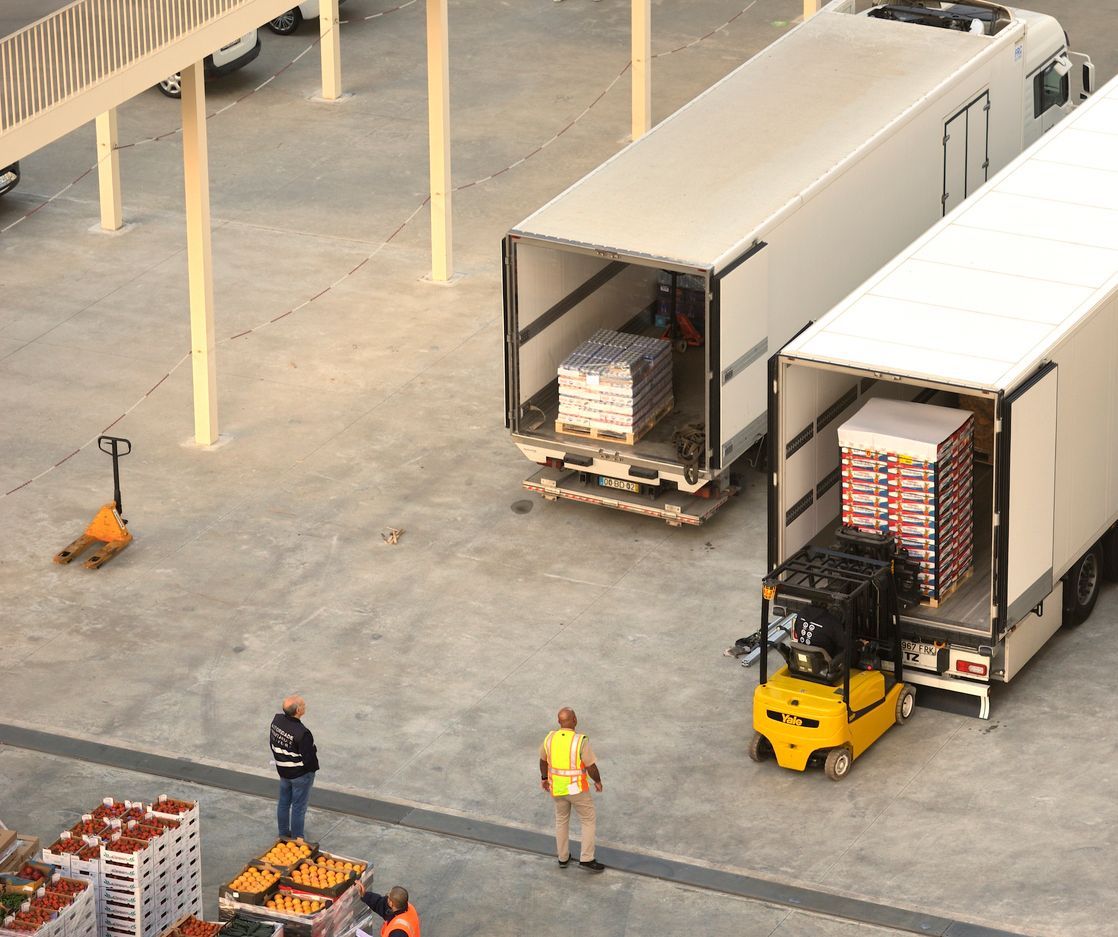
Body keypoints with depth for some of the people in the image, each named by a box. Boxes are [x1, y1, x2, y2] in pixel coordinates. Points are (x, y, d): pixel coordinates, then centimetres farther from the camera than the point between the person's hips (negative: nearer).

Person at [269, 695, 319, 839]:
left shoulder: (277, 720, -11)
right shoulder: (302, 733, -34)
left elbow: (272, 744, 4)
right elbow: (309, 757, -26)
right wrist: (313, 767, -3)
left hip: (283, 771, 7)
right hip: (301, 773, -7)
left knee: (284, 802, 22)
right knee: (298, 807, 8)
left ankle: (283, 833, 38)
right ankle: (297, 838, 20)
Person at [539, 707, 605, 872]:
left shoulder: (551, 738, -11)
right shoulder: (581, 741, -25)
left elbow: (543, 760, 6)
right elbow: (591, 767, -18)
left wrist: (544, 778, 23)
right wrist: (598, 781, 3)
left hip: (557, 787, 5)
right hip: (577, 789, -5)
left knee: (562, 820, 25)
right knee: (589, 820, 14)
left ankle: (563, 857, 34)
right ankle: (586, 859, 15)